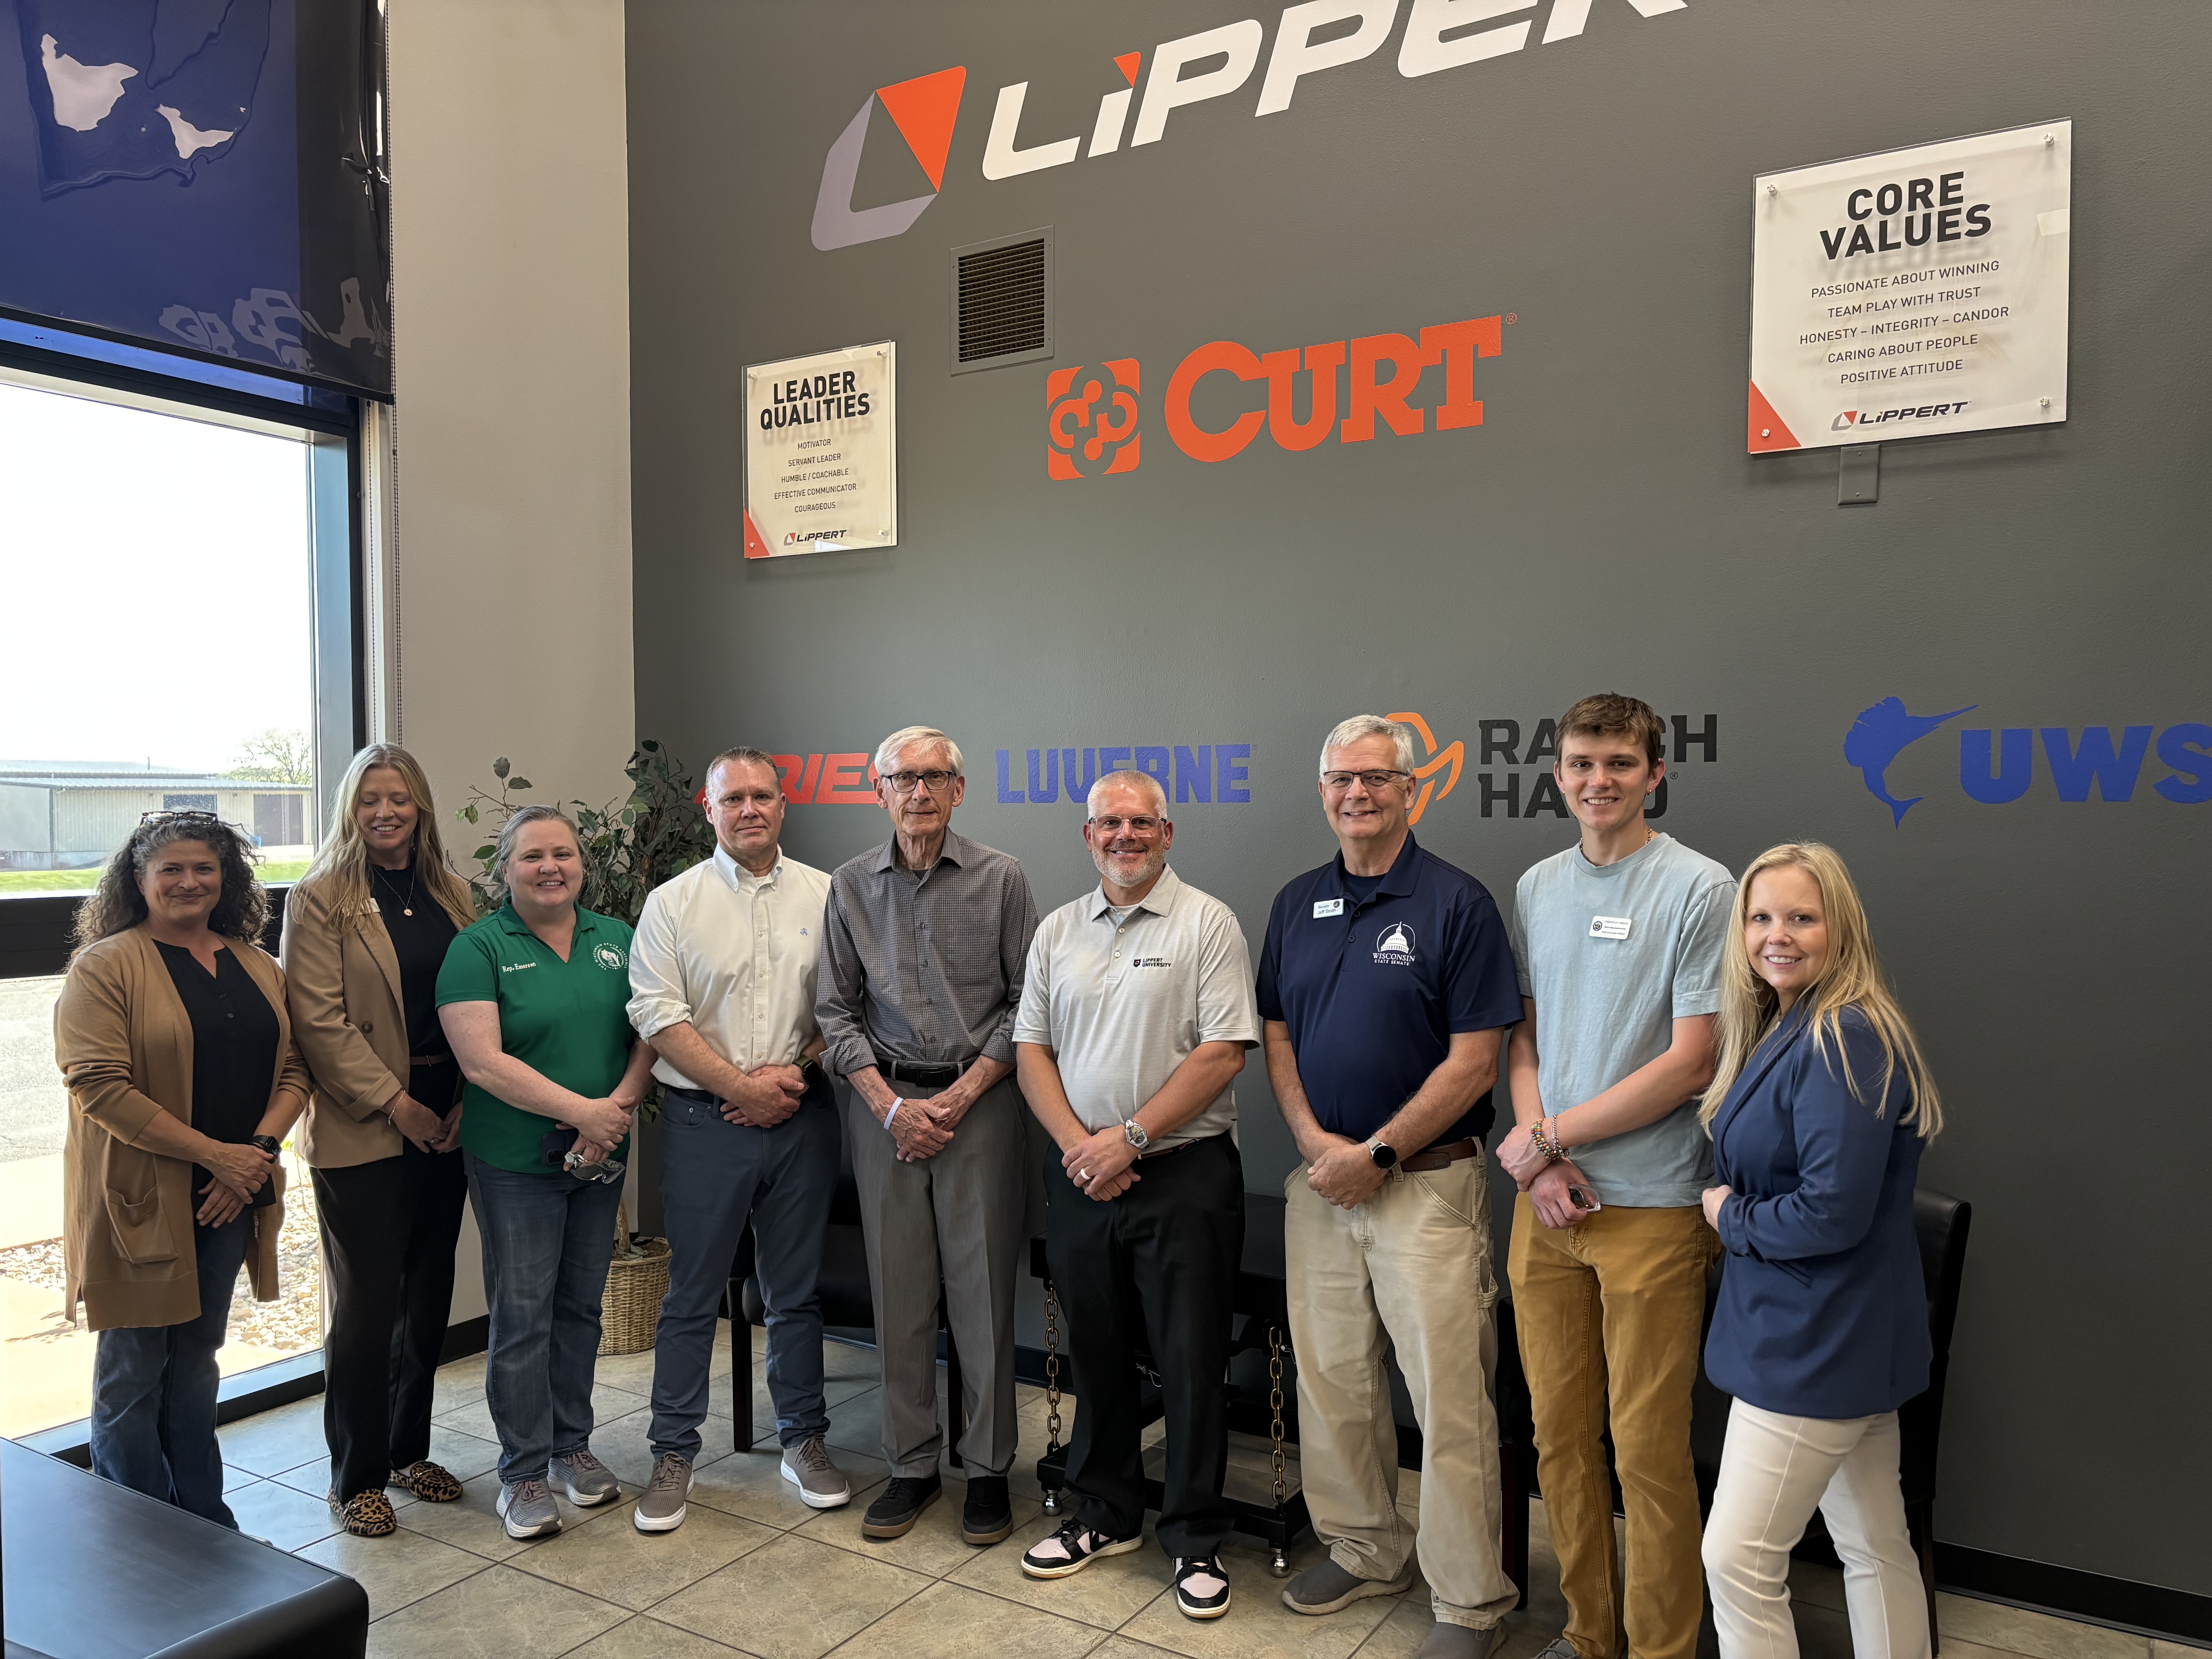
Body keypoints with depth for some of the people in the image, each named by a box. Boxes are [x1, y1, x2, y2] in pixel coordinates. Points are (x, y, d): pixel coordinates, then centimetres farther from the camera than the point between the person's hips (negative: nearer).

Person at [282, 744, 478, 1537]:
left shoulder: (451, 895, 10)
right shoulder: (321, 899, -5)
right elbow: (319, 1020, -11)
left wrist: (467, 1105, -4)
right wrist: (397, 1103, -14)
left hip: (444, 1127, 5)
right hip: (361, 1131, -5)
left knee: (429, 1295, 13)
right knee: (366, 1303, 3)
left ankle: (408, 1449, 29)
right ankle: (356, 1475, 18)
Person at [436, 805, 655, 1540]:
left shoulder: (617, 940, 6)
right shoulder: (479, 948, -8)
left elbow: (648, 1033, 2)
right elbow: (483, 1062, -17)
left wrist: (619, 1107, -15)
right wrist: (581, 1110, -22)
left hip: (600, 1157, 4)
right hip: (515, 1163, -4)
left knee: (581, 1306, 15)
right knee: (522, 1316, 2)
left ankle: (572, 1446, 30)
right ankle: (523, 1472, 16)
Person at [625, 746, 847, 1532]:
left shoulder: (824, 896, 4)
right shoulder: (673, 903, 0)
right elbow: (659, 1016, -7)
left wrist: (796, 1071, -10)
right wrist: (739, 1085, -12)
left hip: (801, 1115, 2)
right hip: (704, 1119, -1)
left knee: (796, 1290, 13)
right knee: (691, 1295, 7)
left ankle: (804, 1440, 27)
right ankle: (674, 1453, 22)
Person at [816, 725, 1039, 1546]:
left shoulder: (1000, 879, -1)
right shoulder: (850, 886, 5)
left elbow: (1026, 1004, -2)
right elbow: (837, 1010, 6)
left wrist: (960, 1096, -9)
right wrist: (890, 1105, -6)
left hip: (979, 1100, -2)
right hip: (885, 1103, 2)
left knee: (982, 1288, 2)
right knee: (898, 1291, 8)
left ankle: (989, 1469, 18)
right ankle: (911, 1465, 23)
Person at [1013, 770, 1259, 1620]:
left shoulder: (1207, 924, -5)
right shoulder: (1057, 931, 10)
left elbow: (1223, 1051, -12)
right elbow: (1031, 1049, 8)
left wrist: (1130, 1137, -16)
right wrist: (1077, 1142, -7)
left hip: (1185, 1174, -4)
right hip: (1079, 1175, 5)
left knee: (1190, 1360, 2)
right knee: (1095, 1352, 15)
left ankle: (1196, 1539, 19)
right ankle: (1105, 1515, 32)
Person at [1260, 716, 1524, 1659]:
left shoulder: (1456, 903, -8)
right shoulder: (1297, 904, 9)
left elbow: (1474, 1061, -11)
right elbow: (1278, 1037, 11)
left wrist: (1376, 1154, -14)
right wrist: (1313, 1140, -5)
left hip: (1425, 1183, -5)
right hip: (1320, 1182, 5)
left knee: (1449, 1397, 0)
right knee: (1329, 1378, 14)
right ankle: (1363, 1549, 34)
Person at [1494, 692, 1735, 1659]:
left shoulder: (1700, 890, -7)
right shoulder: (1536, 888, 10)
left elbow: (1690, 1064, -11)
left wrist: (1550, 1137, -9)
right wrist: (1536, 1152, -4)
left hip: (1652, 1206, -5)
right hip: (1546, 1204, 5)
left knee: (1648, 1451, 4)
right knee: (1560, 1435, 13)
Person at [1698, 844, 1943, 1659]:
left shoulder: (1844, 1040, -21)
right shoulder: (1785, 1030, 9)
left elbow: (1833, 1213, -26)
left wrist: (1731, 1216, -12)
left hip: (1816, 1343, -10)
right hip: (1839, 1337, 10)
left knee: (1737, 1561, -2)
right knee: (1875, 1549, 19)